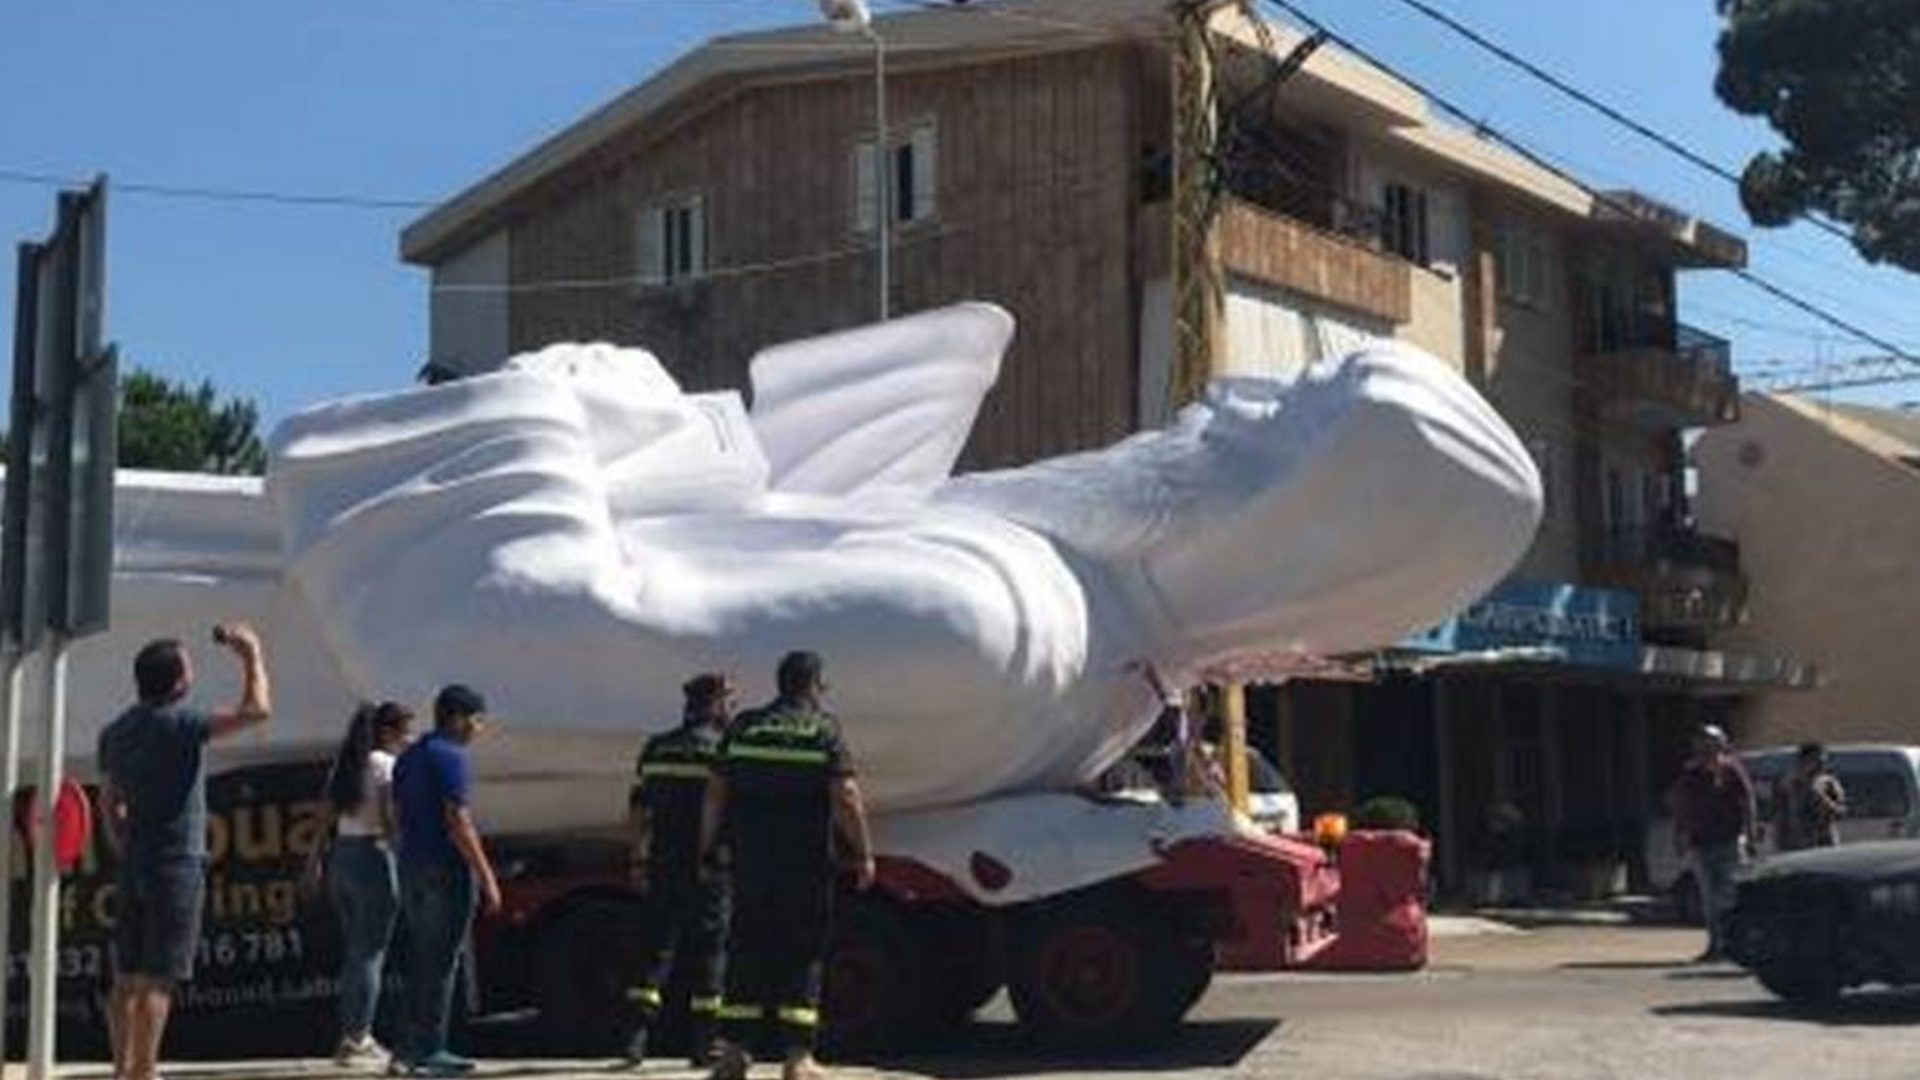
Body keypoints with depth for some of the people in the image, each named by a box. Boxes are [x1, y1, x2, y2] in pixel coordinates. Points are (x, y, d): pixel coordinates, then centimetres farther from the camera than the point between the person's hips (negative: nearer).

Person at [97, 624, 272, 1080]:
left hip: (135, 864, 8)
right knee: (157, 979, -7)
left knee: (128, 977, 10)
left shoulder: (115, 732, 12)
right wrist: (252, 655, -5)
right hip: (177, 863, -8)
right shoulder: (178, 724, -13)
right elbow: (256, 710, -19)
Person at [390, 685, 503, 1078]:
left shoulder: (407, 758, 16)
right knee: (441, 962, -3)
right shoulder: (450, 756, -12)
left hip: (412, 868, 9)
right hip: (446, 869, -9)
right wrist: (487, 876, -16)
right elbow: (457, 821, -18)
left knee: (421, 960, 13)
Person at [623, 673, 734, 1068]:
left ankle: (640, 1028, -3)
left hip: (663, 867, 4)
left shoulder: (656, 749, 9)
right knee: (706, 952, 4)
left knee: (657, 947, 9)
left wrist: (639, 860, 16)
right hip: (707, 868, -4)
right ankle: (702, 1044, 7)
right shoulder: (721, 752, -7)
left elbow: (639, 809, 11)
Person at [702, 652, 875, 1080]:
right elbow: (845, 797, -10)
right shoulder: (823, 729, -3)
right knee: (803, 956, 3)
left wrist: (707, 850, 14)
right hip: (806, 865, -3)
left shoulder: (744, 728, 8)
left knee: (746, 953, 9)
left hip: (750, 861, 3)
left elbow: (716, 793, 8)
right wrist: (863, 853, -5)